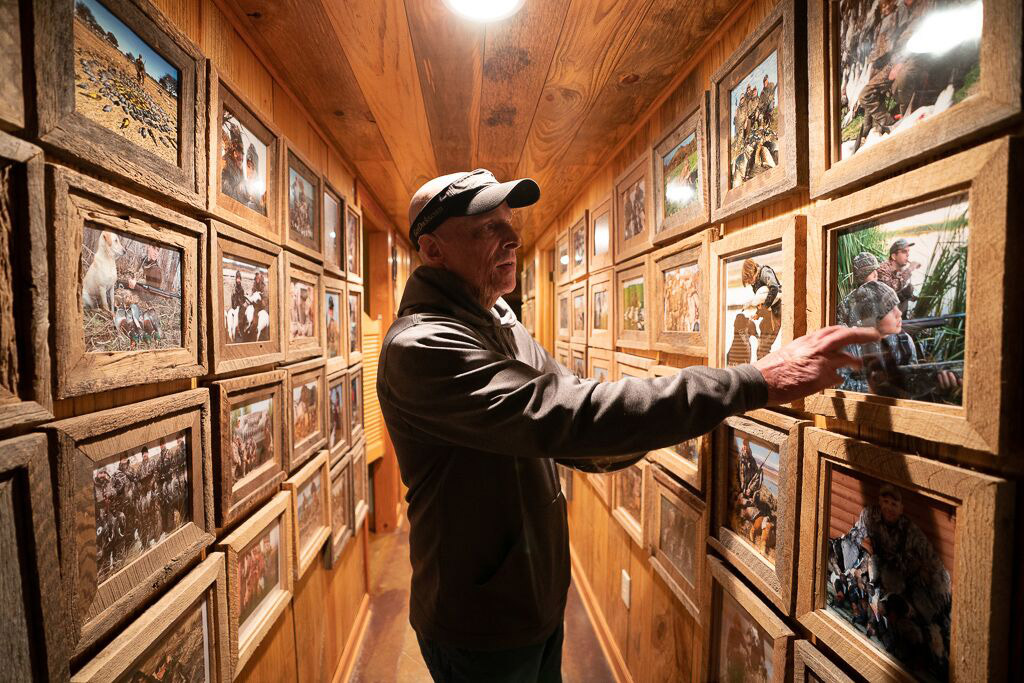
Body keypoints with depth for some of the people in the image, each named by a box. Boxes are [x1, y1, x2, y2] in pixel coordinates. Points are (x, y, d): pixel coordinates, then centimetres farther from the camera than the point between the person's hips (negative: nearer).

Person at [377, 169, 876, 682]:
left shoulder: (502, 325, 3)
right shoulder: (421, 346, -26)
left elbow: (563, 437, 6)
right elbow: (566, 415, -37)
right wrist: (757, 382, -34)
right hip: (480, 628, -7)